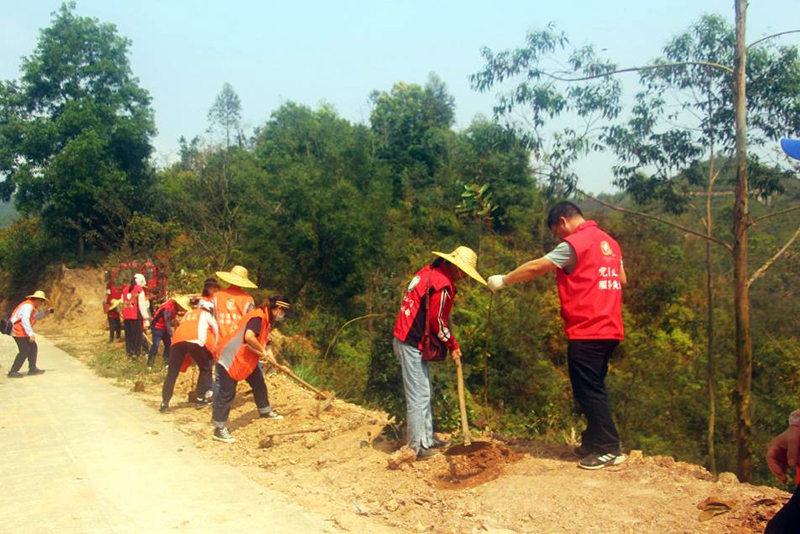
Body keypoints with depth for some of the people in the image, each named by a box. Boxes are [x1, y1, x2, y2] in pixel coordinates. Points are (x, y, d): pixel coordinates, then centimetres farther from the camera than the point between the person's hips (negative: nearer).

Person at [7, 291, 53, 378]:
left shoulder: (31, 306, 14)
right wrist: (31, 334, -30)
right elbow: (25, 320, -27)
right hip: (19, 331, -10)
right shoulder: (28, 306, -18)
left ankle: (32, 369, 15)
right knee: (24, 351, -10)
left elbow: (34, 317, 29)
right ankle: (13, 372, -4)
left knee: (33, 348, 10)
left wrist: (45, 313, 21)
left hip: (21, 331, 10)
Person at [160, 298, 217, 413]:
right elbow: (216, 329, 22)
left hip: (178, 340, 4)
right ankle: (200, 399, 13)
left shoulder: (188, 314, 40)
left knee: (172, 372, 10)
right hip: (195, 341, -4)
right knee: (205, 369, 15)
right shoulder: (206, 314, 28)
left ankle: (164, 403, 5)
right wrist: (215, 347, 32)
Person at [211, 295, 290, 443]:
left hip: (247, 359, 10)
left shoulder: (266, 320, 8)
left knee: (259, 383, 20)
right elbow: (249, 337, -40)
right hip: (230, 358, -10)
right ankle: (219, 429, 1)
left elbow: (265, 343, 18)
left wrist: (276, 364, 17)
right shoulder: (258, 317, -23)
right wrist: (263, 351, -25)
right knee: (227, 393, -6)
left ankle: (265, 411, 42)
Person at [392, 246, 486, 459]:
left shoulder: (429, 272, 12)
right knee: (418, 396, -4)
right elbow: (437, 321, -18)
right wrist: (453, 345, -4)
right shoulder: (443, 284, -18)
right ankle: (418, 447, 4)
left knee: (424, 393, 18)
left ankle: (427, 439, 28)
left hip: (408, 340, 11)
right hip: (412, 345, -11)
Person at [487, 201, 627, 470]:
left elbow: (535, 268, -9)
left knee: (588, 391, -1)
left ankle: (610, 449, 4)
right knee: (593, 389, 16)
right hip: (608, 329, 9)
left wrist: (503, 280, 2)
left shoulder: (575, 243, -11)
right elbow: (622, 279, 21)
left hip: (586, 331, -9)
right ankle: (593, 442, 24)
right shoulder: (609, 242, 14)